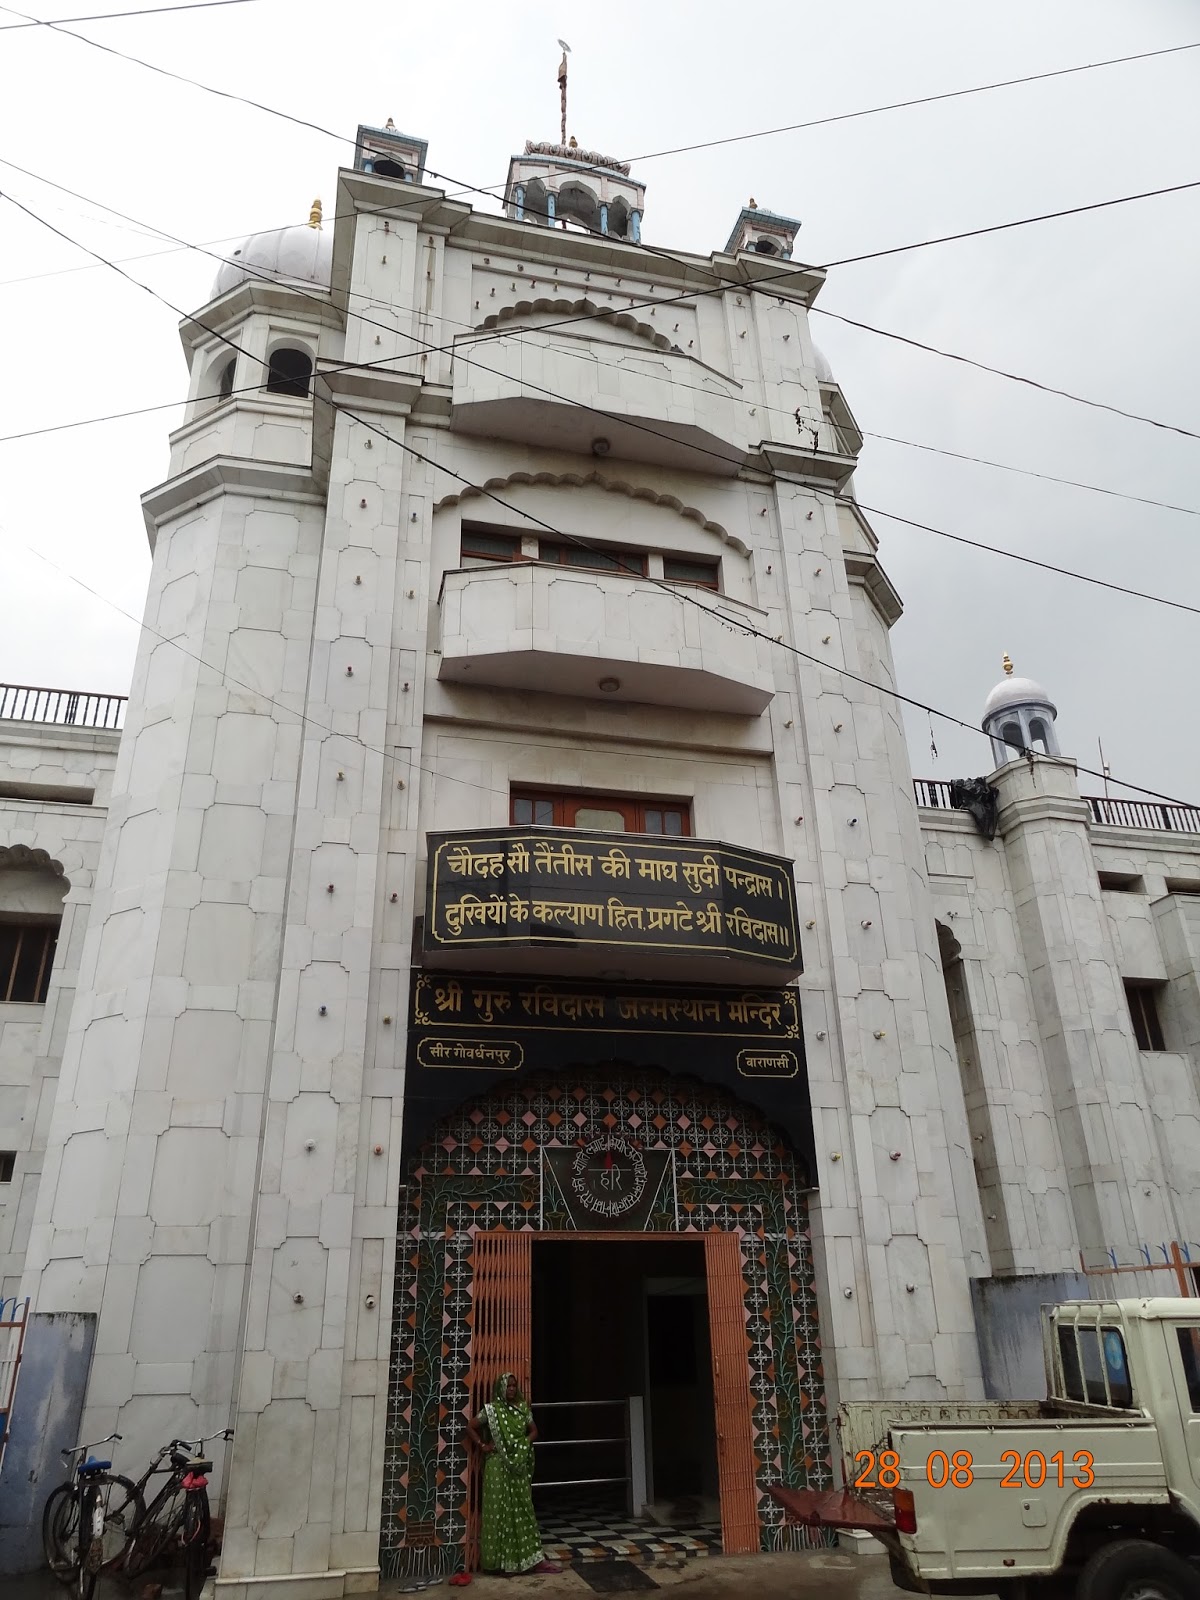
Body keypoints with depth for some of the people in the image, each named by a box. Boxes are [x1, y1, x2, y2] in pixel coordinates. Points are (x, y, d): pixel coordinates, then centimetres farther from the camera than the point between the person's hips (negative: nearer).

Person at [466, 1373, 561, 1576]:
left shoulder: (523, 1408, 6)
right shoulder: (492, 1409, -6)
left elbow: (533, 1431, 17)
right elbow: (470, 1428, -3)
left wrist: (526, 1443, -1)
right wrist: (482, 1446, -7)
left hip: (519, 1465, 4)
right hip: (498, 1465, -4)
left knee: (523, 1509, 6)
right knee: (501, 1510, -1)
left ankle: (533, 1559, 9)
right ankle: (504, 1561, 6)